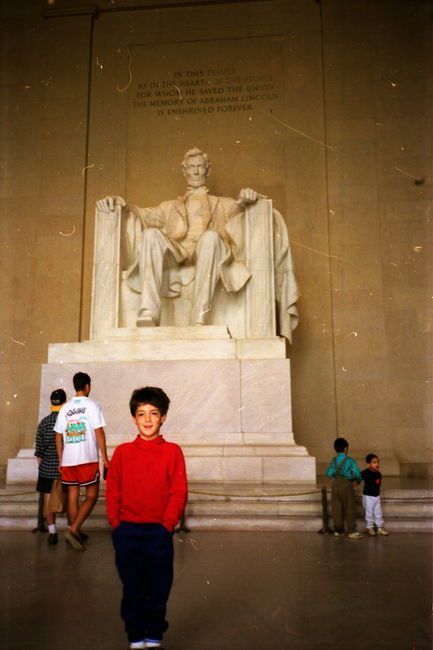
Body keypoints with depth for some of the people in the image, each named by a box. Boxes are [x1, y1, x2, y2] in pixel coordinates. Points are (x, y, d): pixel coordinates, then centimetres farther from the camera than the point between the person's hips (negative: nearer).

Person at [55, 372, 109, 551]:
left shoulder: (65, 408, 10)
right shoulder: (92, 405, -3)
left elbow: (58, 436, 10)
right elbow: (99, 432, -8)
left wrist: (61, 461, 17)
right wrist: (105, 457, -4)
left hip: (68, 460, 5)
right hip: (88, 459, -5)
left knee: (73, 496, 13)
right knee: (92, 495, 2)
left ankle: (75, 532, 20)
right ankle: (74, 529, -12)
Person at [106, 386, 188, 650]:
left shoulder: (172, 451, -3)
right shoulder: (123, 452, 2)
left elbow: (179, 492, -4)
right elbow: (112, 490, 4)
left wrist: (167, 525, -10)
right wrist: (116, 524, -3)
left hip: (159, 532, -1)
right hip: (127, 533, 1)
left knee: (158, 588, 10)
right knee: (132, 589, 11)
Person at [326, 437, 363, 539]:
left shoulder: (333, 461, 1)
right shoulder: (350, 461, -11)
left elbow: (329, 474, 0)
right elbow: (357, 473, -17)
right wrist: (358, 480, 4)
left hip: (336, 484, 4)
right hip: (347, 484, -4)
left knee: (336, 508, 10)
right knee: (349, 508, 3)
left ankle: (338, 530, 16)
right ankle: (352, 532, 6)